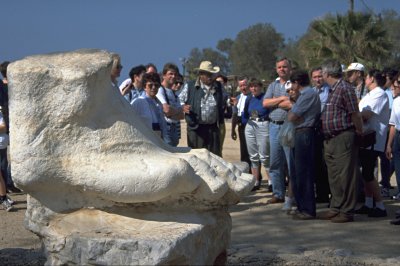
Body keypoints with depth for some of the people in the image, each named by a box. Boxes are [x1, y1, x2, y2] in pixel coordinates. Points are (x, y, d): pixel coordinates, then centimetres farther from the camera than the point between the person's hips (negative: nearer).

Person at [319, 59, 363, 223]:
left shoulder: (345, 88, -14)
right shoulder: (332, 90, 16)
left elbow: (355, 114, -14)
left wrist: (360, 134, -9)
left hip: (343, 138, -10)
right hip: (330, 139, 10)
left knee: (345, 176, -3)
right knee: (334, 177, 15)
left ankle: (347, 211, 2)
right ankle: (335, 208, 24)